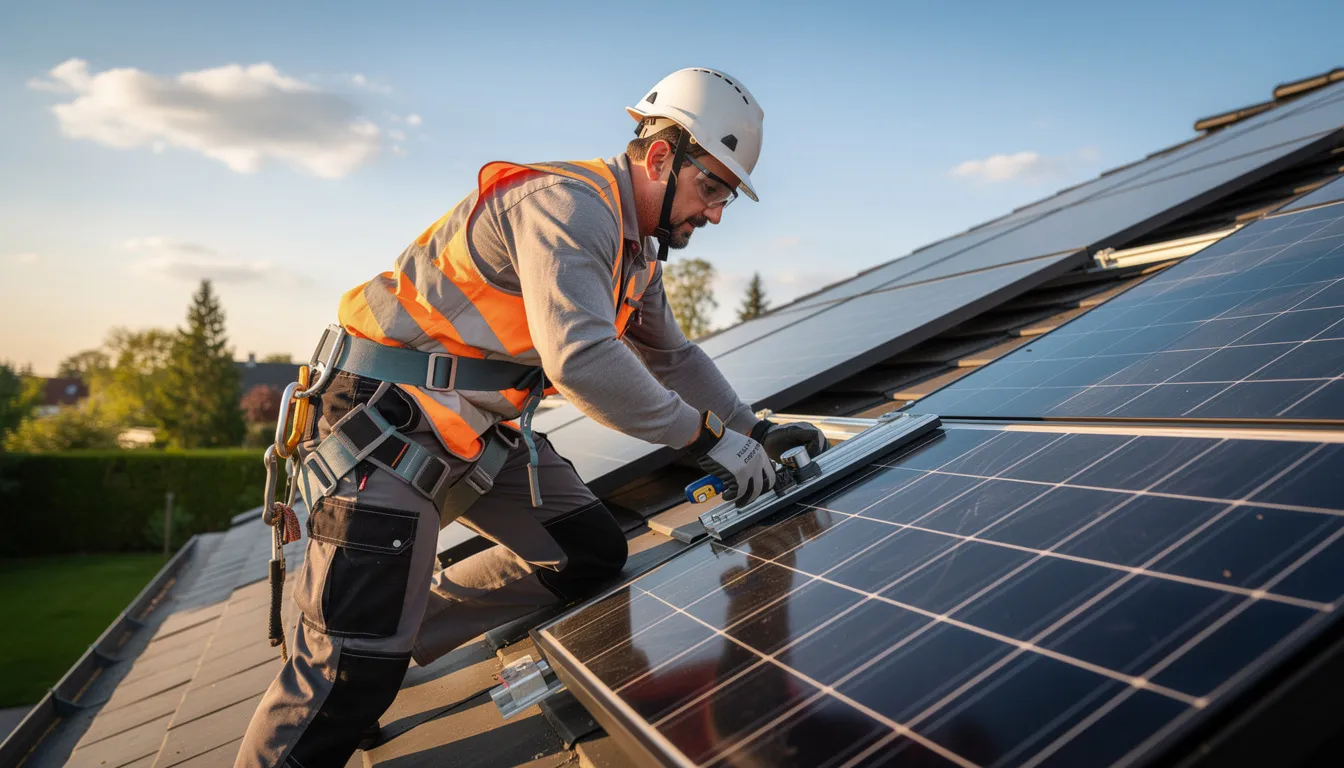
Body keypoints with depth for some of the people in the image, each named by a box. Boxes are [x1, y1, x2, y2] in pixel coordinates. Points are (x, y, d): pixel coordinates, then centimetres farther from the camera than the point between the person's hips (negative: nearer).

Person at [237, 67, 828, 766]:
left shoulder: (635, 250, 12)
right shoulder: (567, 202, -20)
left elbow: (673, 357, 24)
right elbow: (580, 358, -32)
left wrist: (752, 430, 14)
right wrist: (705, 435, -23)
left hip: (481, 430, 10)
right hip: (387, 418, -9)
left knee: (591, 554, 5)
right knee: (354, 668, -11)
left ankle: (409, 627, 15)